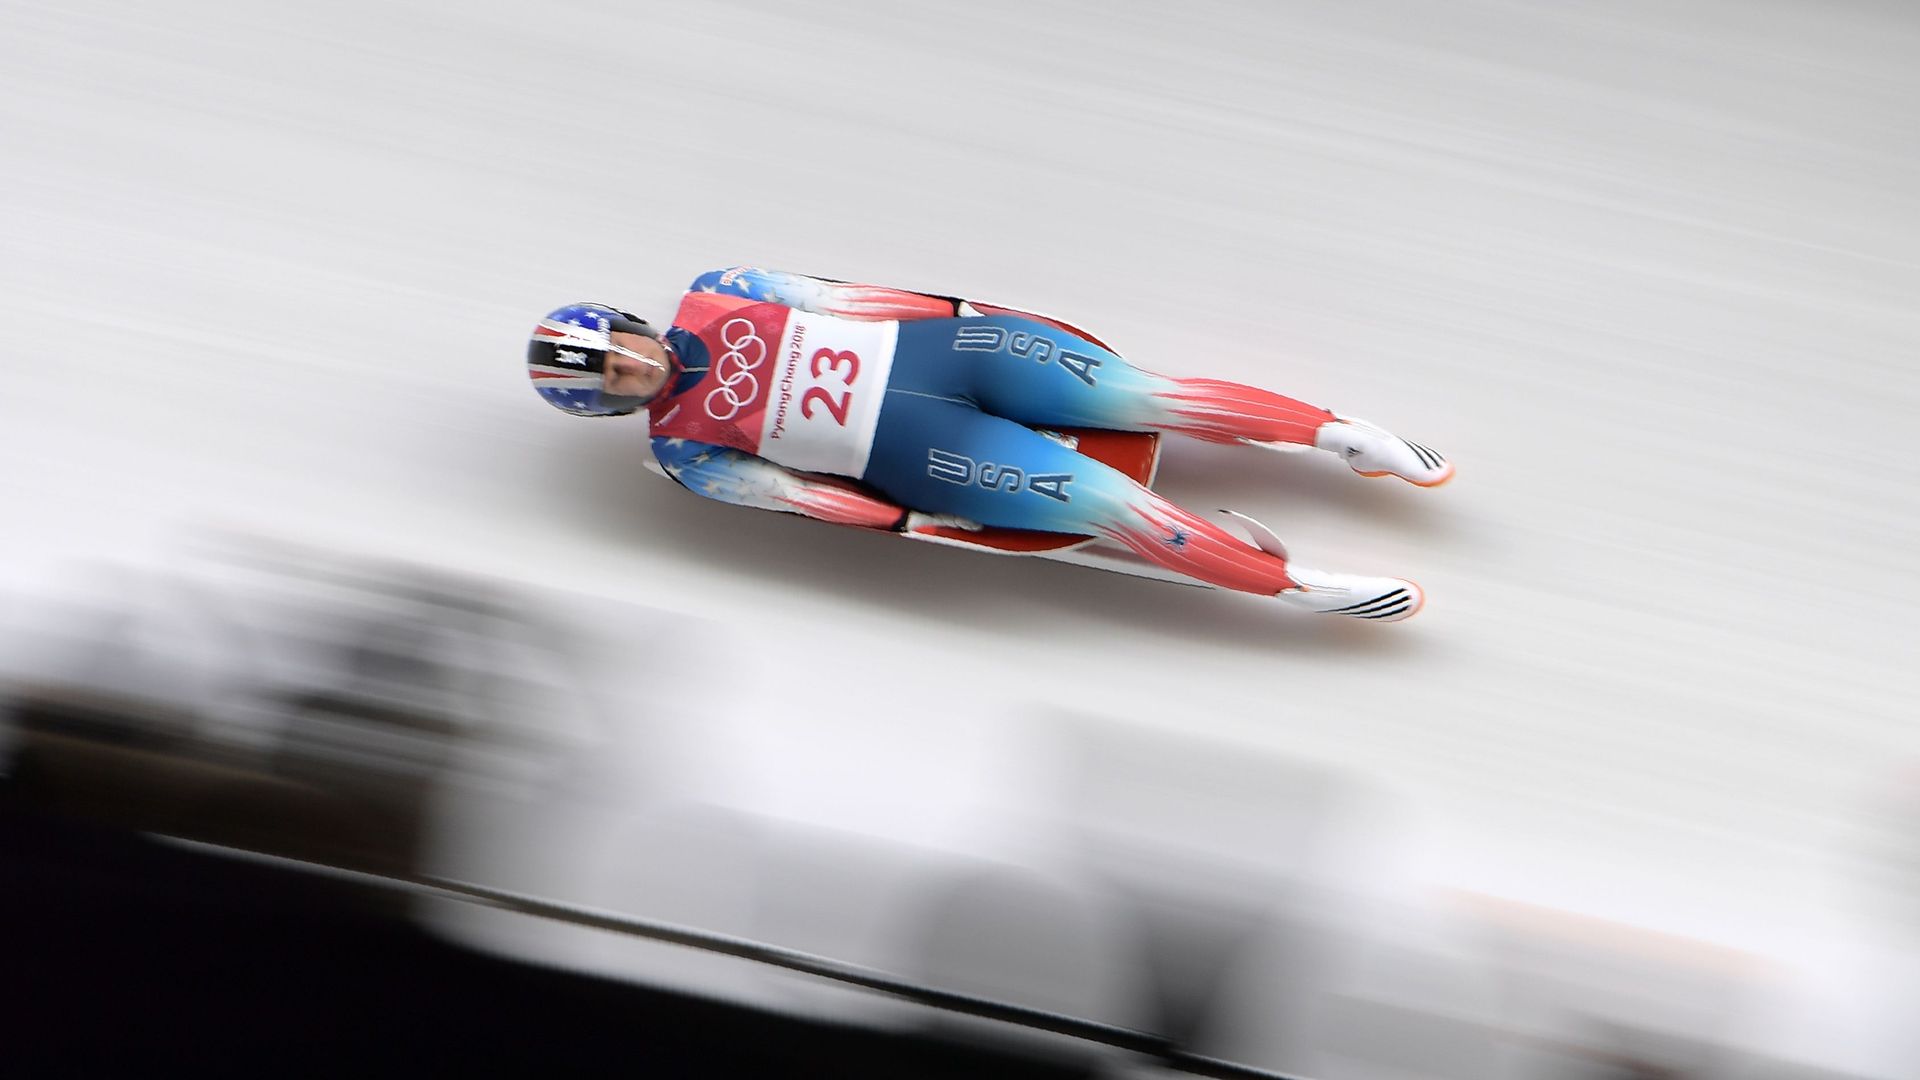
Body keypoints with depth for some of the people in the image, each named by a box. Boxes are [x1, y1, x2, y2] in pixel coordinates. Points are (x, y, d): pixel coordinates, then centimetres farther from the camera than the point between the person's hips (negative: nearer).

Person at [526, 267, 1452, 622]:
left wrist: (955, 308, 7)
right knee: (1114, 504, -14)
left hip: (935, 344, 4)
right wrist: (913, 525, -8)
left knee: (1145, 395, -6)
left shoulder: (711, 299, 8)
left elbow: (841, 298, 10)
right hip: (922, 451, -4)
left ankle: (1340, 432, 6)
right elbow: (797, 492, -4)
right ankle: (1302, 586, -2)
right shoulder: (684, 449, 0)